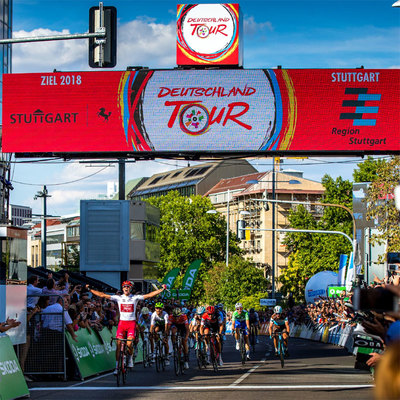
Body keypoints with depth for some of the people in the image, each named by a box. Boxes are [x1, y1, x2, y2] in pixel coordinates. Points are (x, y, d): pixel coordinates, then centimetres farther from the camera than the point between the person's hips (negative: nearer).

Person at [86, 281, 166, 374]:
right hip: (122, 322, 2)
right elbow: (102, 295, 2)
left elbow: (149, 295, -4)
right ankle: (117, 367, 3)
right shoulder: (118, 298, 4)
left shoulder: (135, 298, 1)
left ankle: (130, 358, 16)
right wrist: (90, 289, -1)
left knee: (129, 344, -17)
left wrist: (162, 289, -11)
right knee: (118, 345, -4)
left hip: (131, 323, -2)